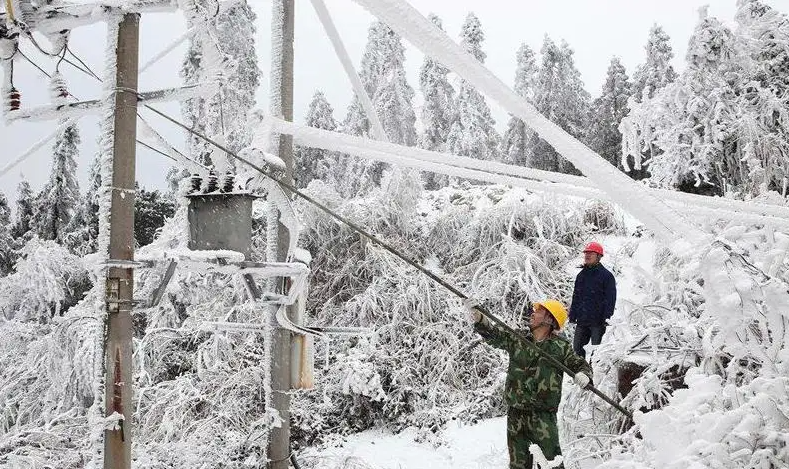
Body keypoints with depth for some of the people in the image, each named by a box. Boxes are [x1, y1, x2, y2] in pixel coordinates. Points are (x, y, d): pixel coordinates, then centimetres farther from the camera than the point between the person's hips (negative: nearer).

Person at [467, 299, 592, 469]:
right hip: (515, 415, 3)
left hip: (544, 416, -3)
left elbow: (579, 364, 8)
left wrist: (583, 375, -16)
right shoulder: (516, 338, 6)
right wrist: (477, 316, -18)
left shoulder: (561, 346, 1)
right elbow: (493, 334, -1)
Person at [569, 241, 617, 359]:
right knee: (577, 349, 7)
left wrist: (606, 317, -15)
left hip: (597, 322, -6)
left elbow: (610, 299, -7)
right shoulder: (581, 275, 16)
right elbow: (576, 297, 20)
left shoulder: (606, 275, -3)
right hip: (581, 321, 6)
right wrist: (572, 316, 15)